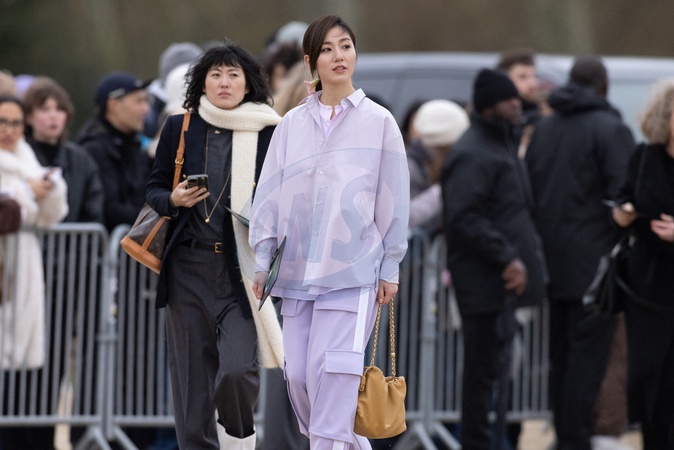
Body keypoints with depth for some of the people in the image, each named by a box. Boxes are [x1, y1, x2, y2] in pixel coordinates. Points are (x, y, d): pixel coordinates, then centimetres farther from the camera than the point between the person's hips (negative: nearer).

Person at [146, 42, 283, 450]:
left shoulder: (269, 134, 2)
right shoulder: (180, 129, 7)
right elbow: (154, 189, 13)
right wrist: (174, 200, -7)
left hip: (242, 268, -2)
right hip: (189, 267, 2)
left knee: (236, 367, -14)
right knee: (192, 372, 1)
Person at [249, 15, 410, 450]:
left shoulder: (379, 121, 3)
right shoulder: (292, 124, 9)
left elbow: (394, 200, 3)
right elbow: (269, 195, 9)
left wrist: (390, 269, 1)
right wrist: (262, 262, 3)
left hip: (353, 271, -4)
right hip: (298, 271, 4)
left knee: (333, 379, -14)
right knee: (299, 376, 3)